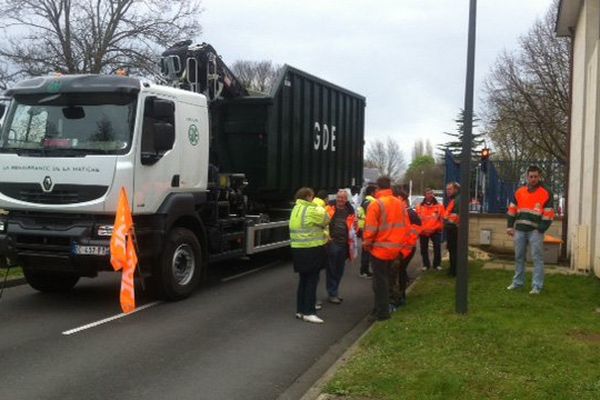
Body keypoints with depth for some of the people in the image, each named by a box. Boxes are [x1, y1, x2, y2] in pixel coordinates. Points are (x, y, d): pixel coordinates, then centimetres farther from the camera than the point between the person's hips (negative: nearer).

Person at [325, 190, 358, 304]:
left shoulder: (350, 212, 9)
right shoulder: (329, 209, -4)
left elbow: (354, 229, 18)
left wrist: (356, 226, -4)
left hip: (344, 244, 5)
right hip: (332, 243, -5)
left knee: (339, 270, 14)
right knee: (331, 270, -1)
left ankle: (335, 292, 27)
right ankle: (332, 294, 7)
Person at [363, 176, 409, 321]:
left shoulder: (376, 204, -16)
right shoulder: (400, 203, 5)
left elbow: (370, 228, -17)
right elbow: (405, 226, 8)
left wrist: (366, 243, -2)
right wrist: (400, 243, 17)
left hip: (379, 248, -6)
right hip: (395, 248, 6)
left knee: (380, 281, 2)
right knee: (387, 278, 19)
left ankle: (382, 312, 5)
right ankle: (384, 307, 27)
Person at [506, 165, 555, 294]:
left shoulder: (546, 193, -1)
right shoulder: (519, 192, 11)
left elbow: (548, 214, -4)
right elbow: (512, 210, 14)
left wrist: (541, 229, -12)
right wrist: (510, 226, 7)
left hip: (535, 231, -4)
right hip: (520, 230, 4)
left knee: (537, 258, -5)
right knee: (519, 257, 11)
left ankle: (537, 286, -2)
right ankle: (517, 282, 21)